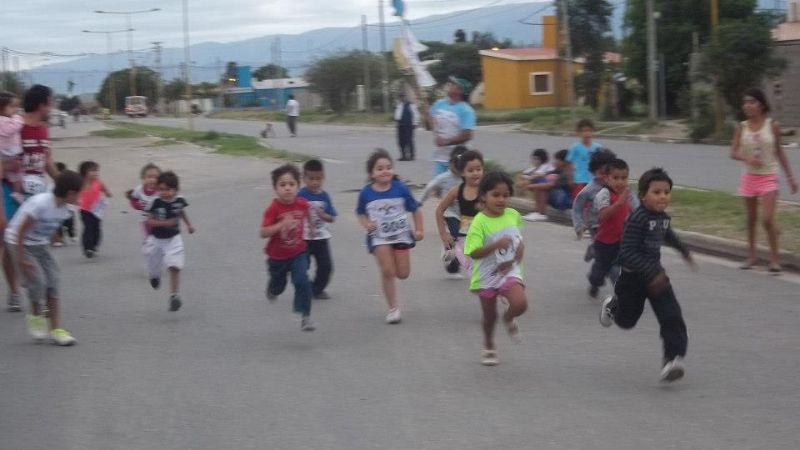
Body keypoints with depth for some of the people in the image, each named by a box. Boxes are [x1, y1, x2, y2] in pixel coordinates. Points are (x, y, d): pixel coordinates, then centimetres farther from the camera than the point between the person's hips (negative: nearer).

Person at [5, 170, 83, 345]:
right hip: (19, 243, -7)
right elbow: (20, 231, -25)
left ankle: (56, 329, 3)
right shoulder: (40, 204, -30)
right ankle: (36, 317, 11)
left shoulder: (64, 208, -7)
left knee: (53, 283, -1)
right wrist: (21, 258, -21)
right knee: (37, 280, -16)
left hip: (40, 245, 7)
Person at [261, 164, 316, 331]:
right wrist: (282, 224, -43)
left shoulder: (302, 203, -14)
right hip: (277, 256, -1)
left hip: (298, 252, 1)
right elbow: (263, 233, -30)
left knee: (302, 281, -19)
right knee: (278, 284, 22)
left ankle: (305, 317, -11)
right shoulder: (274, 208, -26)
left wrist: (311, 227, 26)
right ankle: (272, 289, 60)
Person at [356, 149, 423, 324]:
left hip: (401, 234, 1)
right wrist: (366, 224, -15)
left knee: (403, 274, 5)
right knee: (387, 272, -7)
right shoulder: (366, 193, -10)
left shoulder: (400, 188, -10)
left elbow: (415, 209, 0)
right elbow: (361, 214, 5)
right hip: (379, 237, -1)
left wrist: (419, 230, -1)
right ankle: (393, 308, 5)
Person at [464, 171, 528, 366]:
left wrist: (517, 258, 2)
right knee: (489, 315, 11)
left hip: (509, 271, 2)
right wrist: (496, 245, -38)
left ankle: (508, 318, 14)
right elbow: (474, 253, -26)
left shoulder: (513, 215, -3)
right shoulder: (480, 222, -18)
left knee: (520, 303, -21)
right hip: (486, 275, -2)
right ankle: (488, 347, 39)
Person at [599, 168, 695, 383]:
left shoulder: (663, 217, -1)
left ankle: (673, 358, -13)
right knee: (627, 320, 18)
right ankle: (612, 306, 53)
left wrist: (683, 250, 35)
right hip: (634, 277, -5)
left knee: (671, 316, -13)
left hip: (655, 274, 5)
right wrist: (651, 273, -37)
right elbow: (627, 253, -30)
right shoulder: (637, 219, -26)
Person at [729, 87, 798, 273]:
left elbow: (779, 152, 6)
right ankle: (751, 255, 27)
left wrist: (790, 177, 8)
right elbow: (733, 153, -3)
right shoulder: (741, 127, 0)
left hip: (769, 177, -3)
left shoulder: (773, 126, -4)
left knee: (767, 218, -14)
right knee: (751, 218, 12)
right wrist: (746, 158, -25)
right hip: (749, 177, 3)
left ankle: (775, 258, -2)